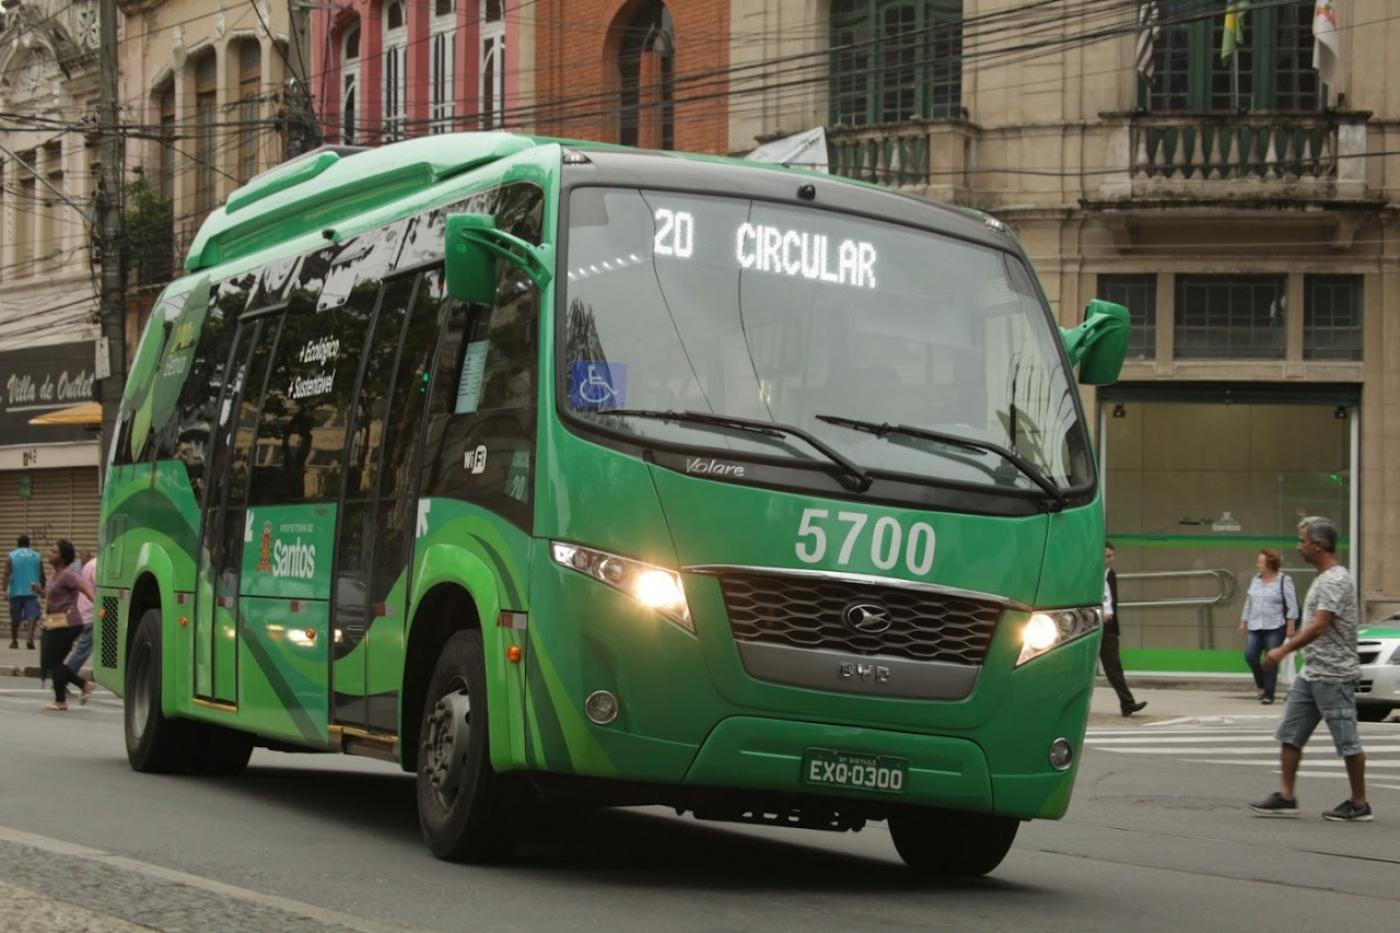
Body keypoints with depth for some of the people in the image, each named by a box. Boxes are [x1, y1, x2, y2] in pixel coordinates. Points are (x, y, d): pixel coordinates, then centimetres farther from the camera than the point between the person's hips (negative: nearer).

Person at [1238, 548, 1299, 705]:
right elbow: (1248, 603, 18)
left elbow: (1292, 606, -7)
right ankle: (1261, 685, 19)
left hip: (1275, 628, -5)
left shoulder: (1284, 581, -6)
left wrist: (1290, 626, -12)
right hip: (1255, 627, 5)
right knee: (1250, 656, -5)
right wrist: (1243, 622, 17)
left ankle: (1268, 694, 3)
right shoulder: (1256, 580, 12)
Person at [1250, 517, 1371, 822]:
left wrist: (1284, 650, -19)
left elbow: (1319, 627, -24)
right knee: (1289, 733, 7)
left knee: (1347, 740, -1)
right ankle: (1286, 796, 10)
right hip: (1311, 673, 10)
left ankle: (1359, 804, 7)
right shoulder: (1323, 579, 14)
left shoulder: (1336, 581, -17)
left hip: (1334, 676, -10)